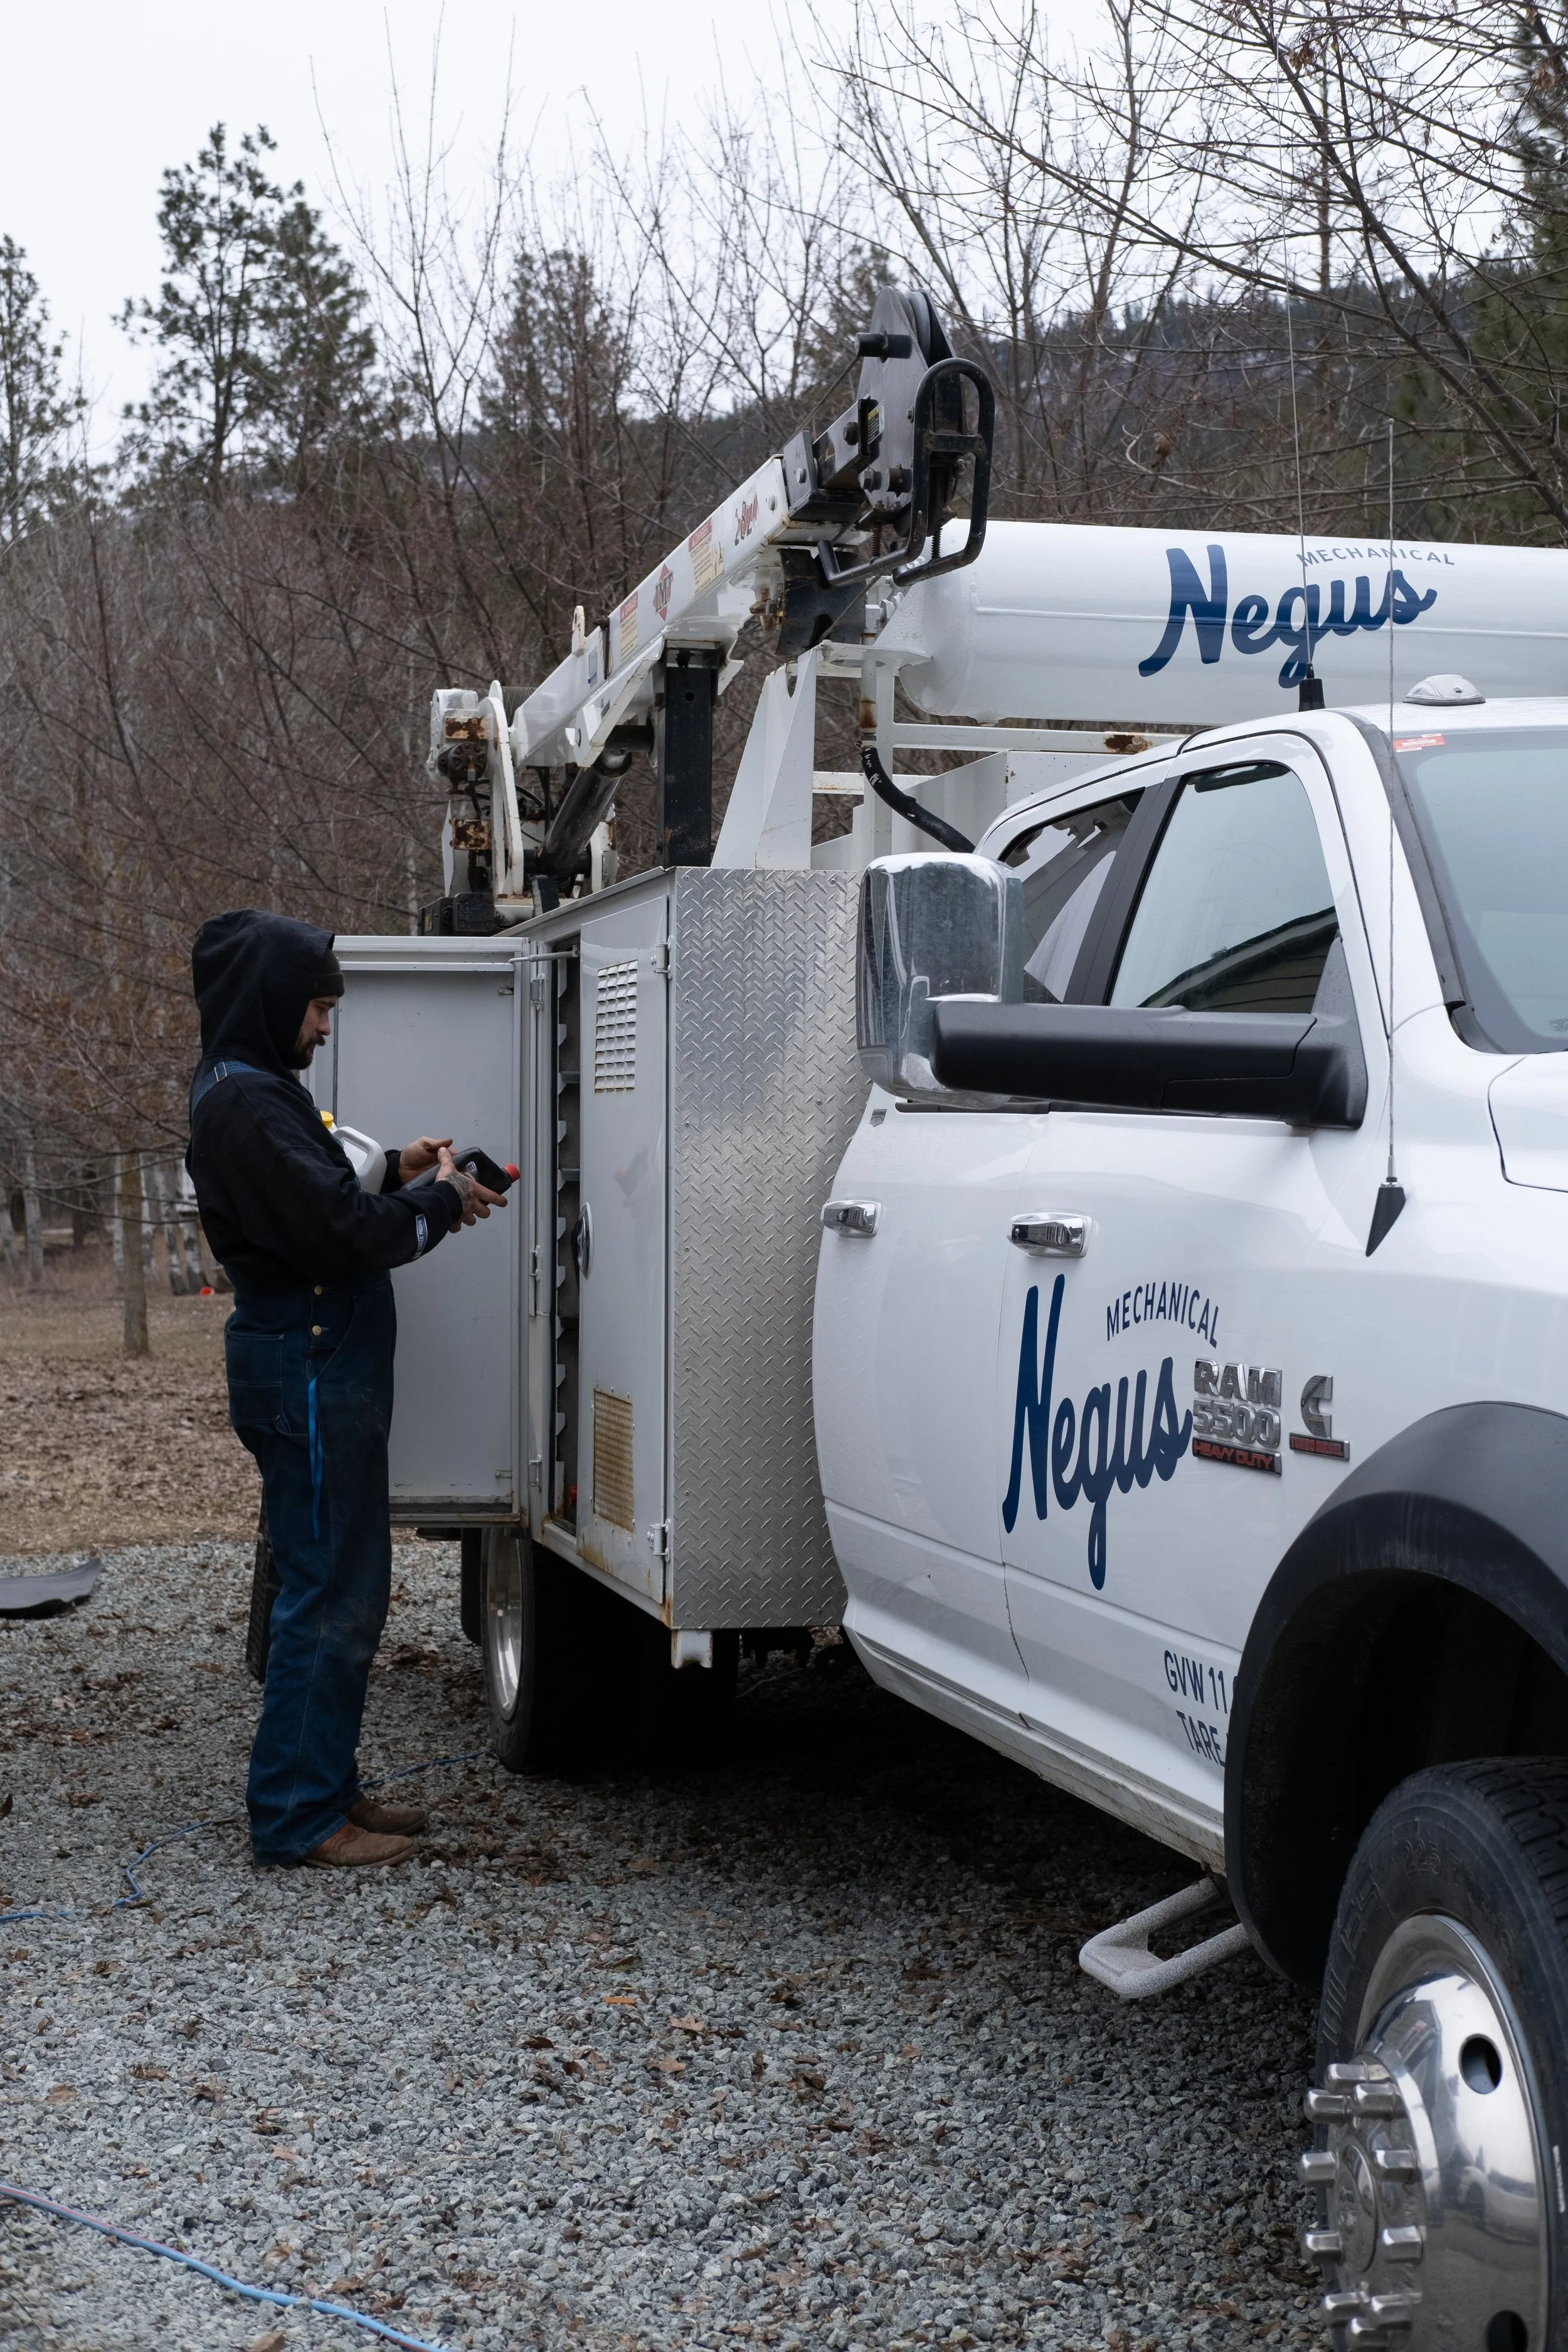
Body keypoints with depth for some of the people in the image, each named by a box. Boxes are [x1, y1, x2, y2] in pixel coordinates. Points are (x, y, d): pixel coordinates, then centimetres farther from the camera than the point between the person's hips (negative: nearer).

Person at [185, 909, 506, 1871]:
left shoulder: (247, 1093, 16)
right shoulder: (249, 1103, -17)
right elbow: (343, 1234, -23)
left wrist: (395, 1176, 7)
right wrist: (440, 1201, -8)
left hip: (319, 1365, 11)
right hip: (307, 1368, -11)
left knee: (346, 1586, 17)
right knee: (332, 1594, -6)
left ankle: (328, 1787, 25)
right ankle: (298, 1816, 1)